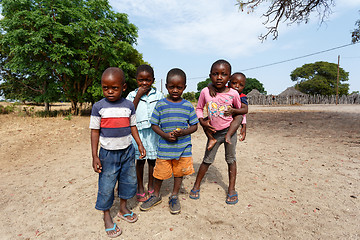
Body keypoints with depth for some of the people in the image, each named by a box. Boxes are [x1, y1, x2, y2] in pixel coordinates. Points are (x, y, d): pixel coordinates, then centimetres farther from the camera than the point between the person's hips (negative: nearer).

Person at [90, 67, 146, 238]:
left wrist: (140, 144, 4)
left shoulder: (129, 105, 0)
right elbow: (95, 131, -5)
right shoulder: (99, 107, -8)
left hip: (127, 150, 4)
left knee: (129, 180, 15)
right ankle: (107, 216, 28)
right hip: (108, 153, -3)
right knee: (106, 186, 5)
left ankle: (123, 208, 39)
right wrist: (94, 156, -7)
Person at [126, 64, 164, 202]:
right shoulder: (132, 95, 3)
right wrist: (138, 96, -11)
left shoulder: (158, 95, 4)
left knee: (152, 159, 10)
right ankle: (140, 188, 26)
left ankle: (151, 186, 29)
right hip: (138, 132, -1)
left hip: (154, 131, 1)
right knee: (140, 160, 9)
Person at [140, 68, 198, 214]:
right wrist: (165, 135, -16)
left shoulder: (188, 106, -1)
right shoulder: (161, 105, -4)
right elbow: (154, 125, 0)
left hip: (183, 147, 1)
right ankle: (156, 195, 36)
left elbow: (194, 126, 2)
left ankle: (174, 197, 36)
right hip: (164, 147, -1)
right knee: (160, 173, 10)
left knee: (179, 172, 14)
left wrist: (183, 132, -17)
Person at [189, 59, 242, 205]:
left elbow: (240, 109, 7)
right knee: (207, 160, 8)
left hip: (229, 131, 0)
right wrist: (202, 122, -8)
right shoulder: (205, 92, -10)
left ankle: (231, 189, 25)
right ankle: (196, 185, 24)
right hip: (214, 132, 1)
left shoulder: (233, 93, -11)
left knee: (231, 159, 11)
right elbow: (199, 108, 5)